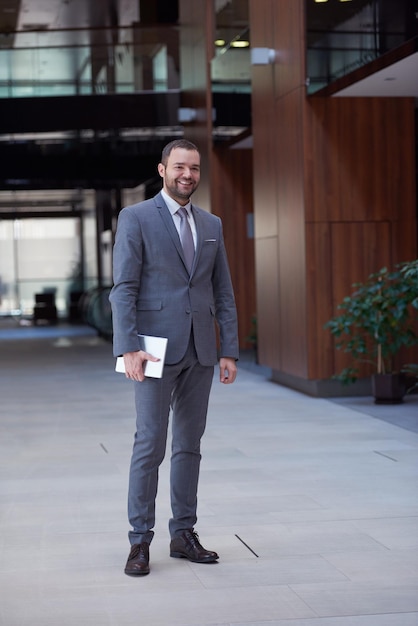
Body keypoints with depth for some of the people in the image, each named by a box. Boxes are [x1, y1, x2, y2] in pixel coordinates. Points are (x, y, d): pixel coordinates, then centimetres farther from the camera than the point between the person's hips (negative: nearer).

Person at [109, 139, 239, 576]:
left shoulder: (211, 225, 13)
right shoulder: (135, 218, -3)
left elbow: (223, 293, 13)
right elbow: (123, 289, -9)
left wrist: (230, 351, 6)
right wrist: (127, 349, -19)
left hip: (200, 350, 5)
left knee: (189, 444, 9)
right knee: (150, 444, -6)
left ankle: (183, 535, 17)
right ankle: (140, 542, 2)